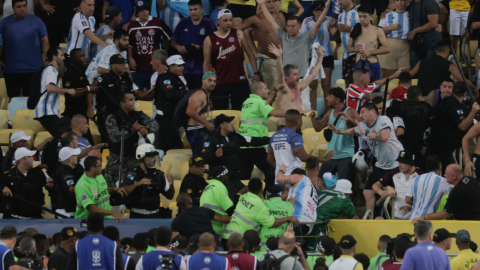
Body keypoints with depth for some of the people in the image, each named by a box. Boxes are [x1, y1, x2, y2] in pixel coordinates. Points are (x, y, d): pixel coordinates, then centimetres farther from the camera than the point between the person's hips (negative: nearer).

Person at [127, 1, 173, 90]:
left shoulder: (158, 23, -1)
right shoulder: (132, 26, 6)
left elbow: (170, 37, 7)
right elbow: (129, 44, 14)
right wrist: (130, 58, 3)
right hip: (137, 67, 2)